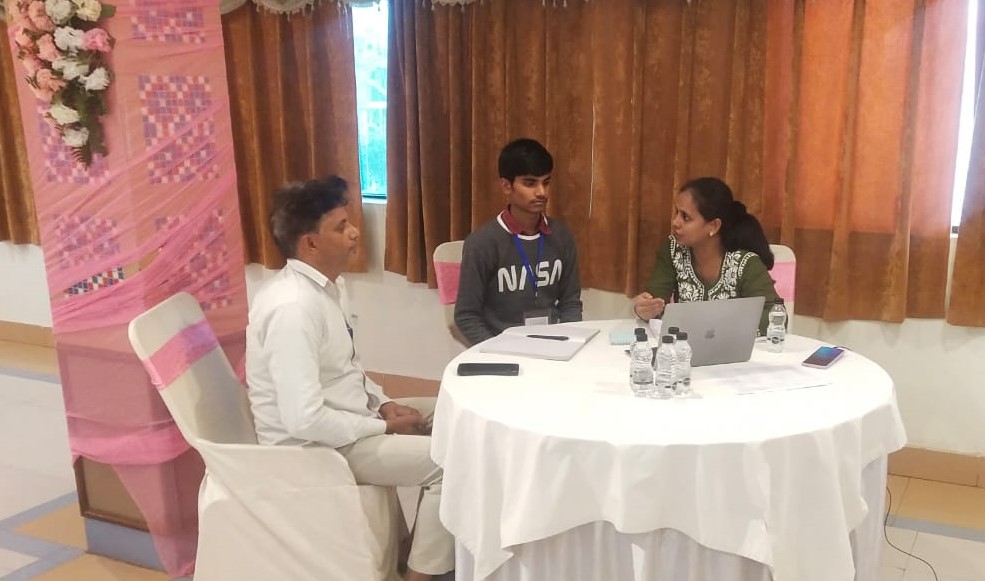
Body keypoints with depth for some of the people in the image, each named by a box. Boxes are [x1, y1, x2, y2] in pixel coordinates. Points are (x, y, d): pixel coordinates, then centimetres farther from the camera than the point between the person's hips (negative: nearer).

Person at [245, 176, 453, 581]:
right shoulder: (293, 307, -27)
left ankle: (436, 540, 23)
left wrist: (382, 404, 0)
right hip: (313, 444, -10)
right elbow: (305, 420, -30)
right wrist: (384, 427, -18)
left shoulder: (329, 284, 3)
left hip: (343, 417, 10)